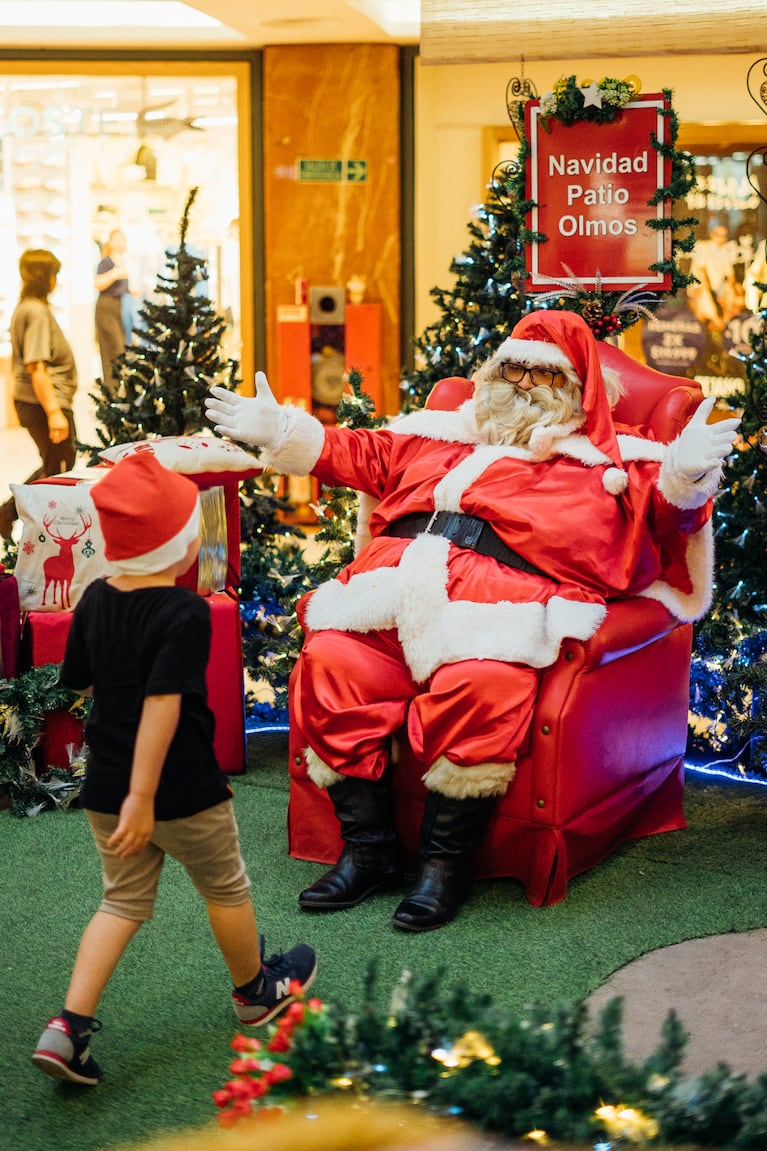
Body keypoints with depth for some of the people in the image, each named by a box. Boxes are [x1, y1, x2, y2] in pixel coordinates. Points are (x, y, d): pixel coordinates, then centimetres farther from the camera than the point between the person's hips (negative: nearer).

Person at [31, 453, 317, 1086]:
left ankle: (70, 1026, 2)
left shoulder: (95, 599, -1)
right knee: (226, 890, 18)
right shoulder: (184, 611, -22)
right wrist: (143, 798, -28)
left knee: (124, 902, 16)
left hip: (105, 786, 6)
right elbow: (162, 704, -28)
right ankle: (256, 991, 40)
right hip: (182, 791, -6)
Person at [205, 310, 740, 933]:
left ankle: (447, 858, -17)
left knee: (478, 685, -36)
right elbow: (363, 453, 36)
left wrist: (687, 474, -16)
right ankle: (369, 846, -11)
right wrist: (280, 430, 28)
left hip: (506, 596, -4)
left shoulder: (609, 458, 21)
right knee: (330, 661, -23)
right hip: (403, 576, 4)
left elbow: (667, 508, 7)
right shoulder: (442, 433, 33)